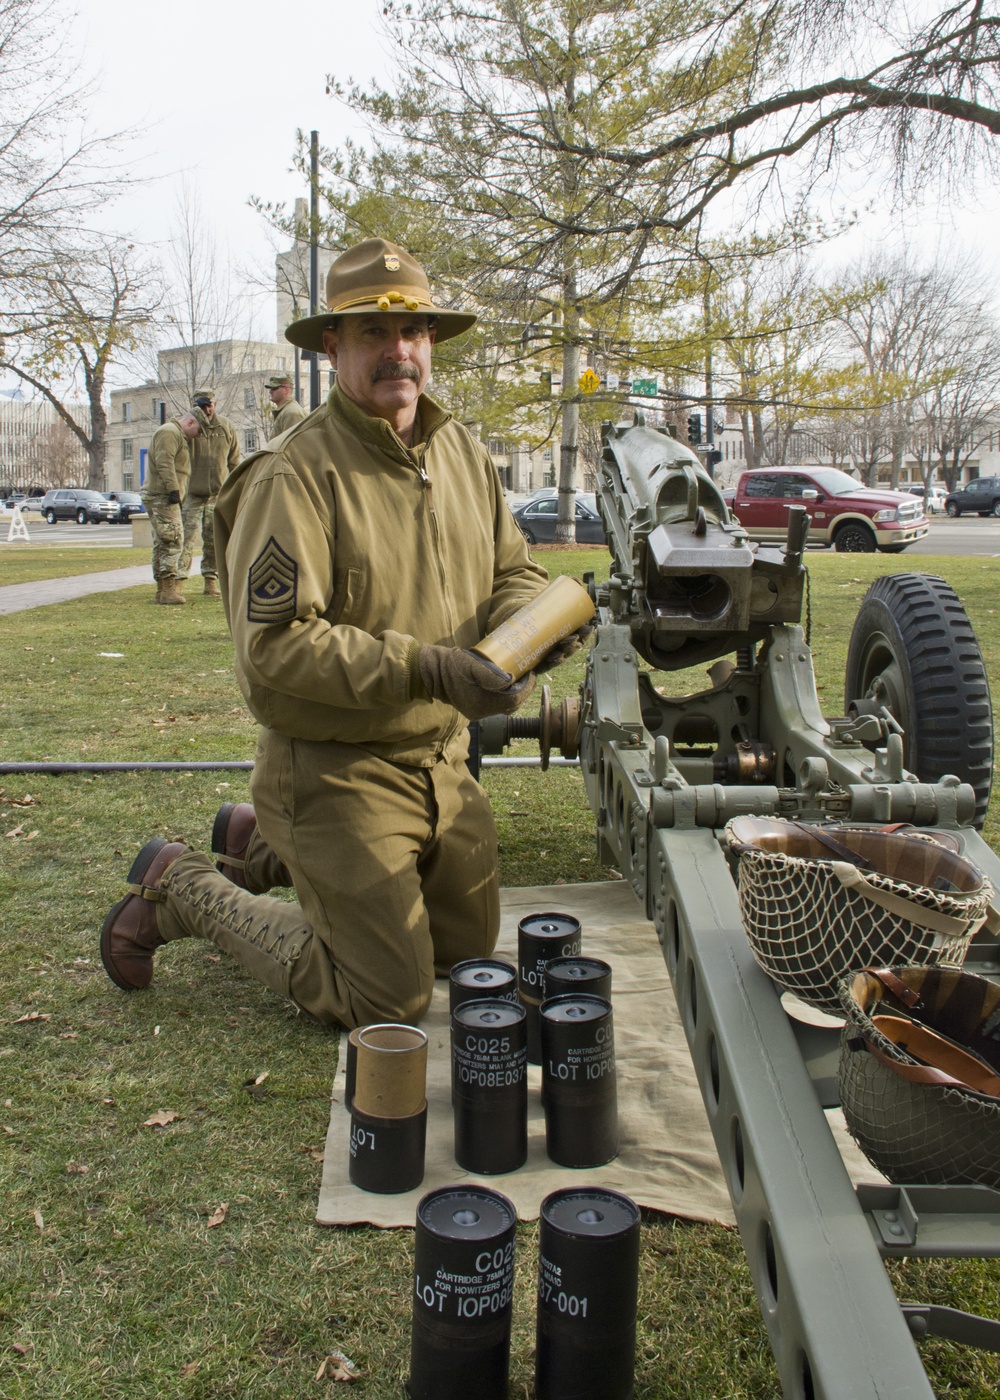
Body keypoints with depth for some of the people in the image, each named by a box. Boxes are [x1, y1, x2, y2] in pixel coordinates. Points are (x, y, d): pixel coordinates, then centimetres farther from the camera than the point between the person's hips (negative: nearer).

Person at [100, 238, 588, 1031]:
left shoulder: (462, 452, 5)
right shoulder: (297, 475, -20)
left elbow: (513, 569, 10)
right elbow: (275, 646, -25)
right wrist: (423, 668, -30)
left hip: (443, 759, 8)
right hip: (337, 770, -8)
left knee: (466, 949, 24)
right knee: (390, 998, -1)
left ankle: (262, 848, 36)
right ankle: (182, 891, 15)